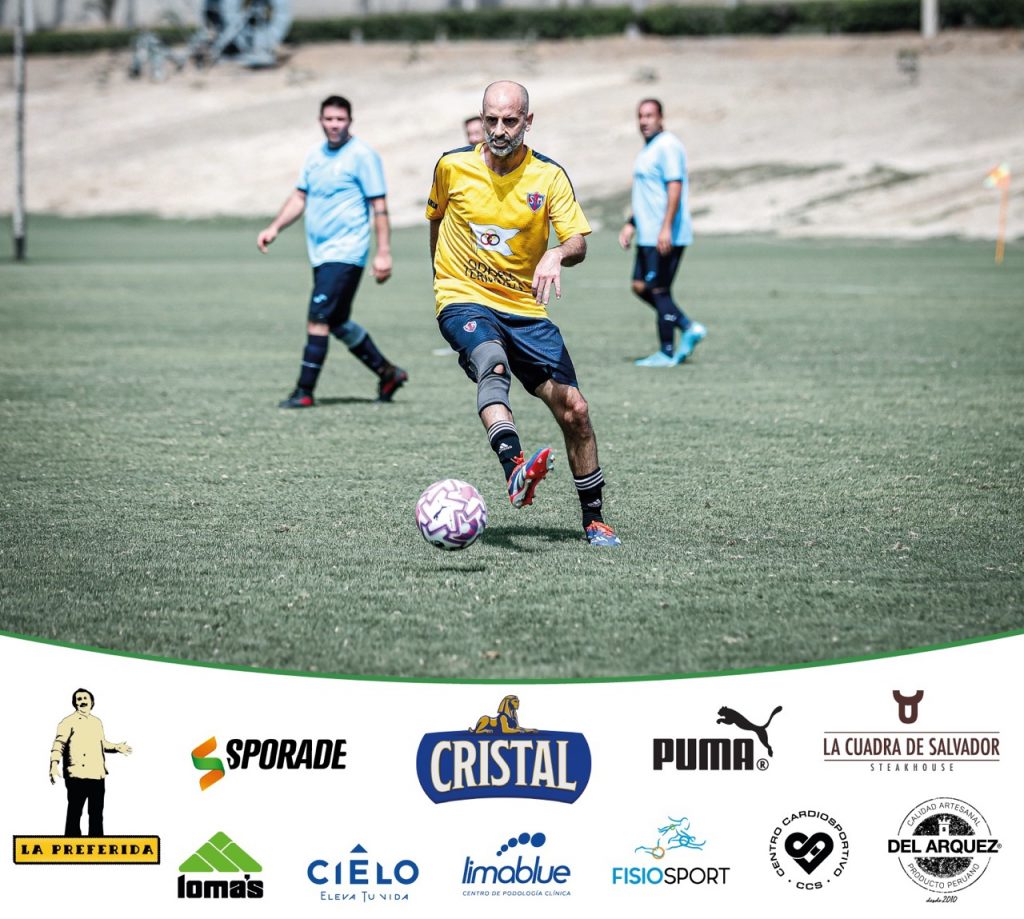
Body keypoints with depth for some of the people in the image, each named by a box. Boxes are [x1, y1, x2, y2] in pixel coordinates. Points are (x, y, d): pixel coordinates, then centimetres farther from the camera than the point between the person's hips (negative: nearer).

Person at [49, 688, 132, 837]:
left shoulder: (97, 722, 17)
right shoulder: (69, 722, -4)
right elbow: (59, 744, -13)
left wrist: (116, 747, 16)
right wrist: (54, 764, -27)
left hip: (97, 775, 7)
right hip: (77, 775, -7)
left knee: (96, 814, 12)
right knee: (75, 813, -4)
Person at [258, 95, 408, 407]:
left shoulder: (362, 155, -9)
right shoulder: (315, 155, 13)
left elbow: (379, 206, -10)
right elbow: (299, 197, 18)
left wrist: (383, 253, -16)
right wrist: (274, 228, 4)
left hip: (345, 254, -8)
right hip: (320, 253, 8)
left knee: (318, 320, -13)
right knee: (338, 323, 14)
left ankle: (304, 391, -9)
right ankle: (387, 373, 27)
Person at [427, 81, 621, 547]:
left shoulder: (549, 176, -3)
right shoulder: (452, 166, -1)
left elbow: (578, 242, -12)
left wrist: (557, 255, -34)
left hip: (525, 309, 2)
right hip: (464, 301, -2)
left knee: (574, 411, -5)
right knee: (492, 363, -36)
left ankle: (594, 519, 13)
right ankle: (515, 470, -60)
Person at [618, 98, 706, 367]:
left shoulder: (668, 146, -13)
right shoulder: (648, 149, 19)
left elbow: (675, 188, -22)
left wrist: (666, 228, -28)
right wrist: (631, 224, 23)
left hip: (666, 237, -10)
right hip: (648, 234, 10)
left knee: (659, 290, -5)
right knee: (640, 287, 11)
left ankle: (667, 353, 3)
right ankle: (688, 328, 14)